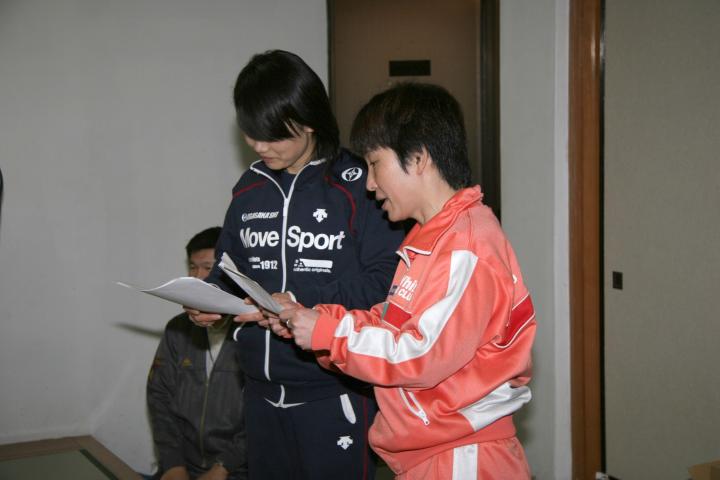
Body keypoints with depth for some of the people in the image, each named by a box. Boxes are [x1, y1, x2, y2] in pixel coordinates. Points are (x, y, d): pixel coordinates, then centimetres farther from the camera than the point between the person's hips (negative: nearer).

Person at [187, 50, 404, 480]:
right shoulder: (250, 189, 9)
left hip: (336, 393, -6)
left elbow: (384, 281, -17)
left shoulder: (358, 186, -12)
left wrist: (301, 304, -22)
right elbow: (230, 266, 19)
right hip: (263, 393, 6)